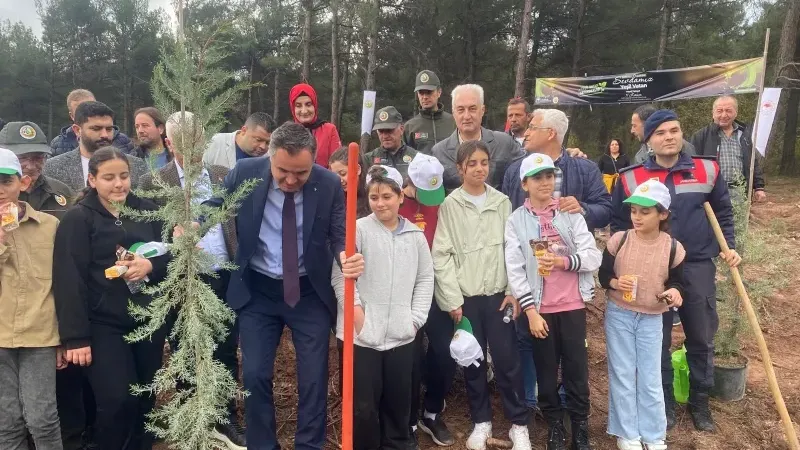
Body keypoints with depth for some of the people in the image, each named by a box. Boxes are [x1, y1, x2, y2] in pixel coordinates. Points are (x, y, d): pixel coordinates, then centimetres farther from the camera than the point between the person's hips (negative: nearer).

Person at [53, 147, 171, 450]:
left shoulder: (147, 210, 5)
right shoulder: (77, 219, -5)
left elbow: (171, 256, 8)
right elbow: (69, 280, -9)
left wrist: (150, 266, -14)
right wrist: (75, 336, -13)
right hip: (103, 325, -3)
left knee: (146, 399, 10)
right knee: (117, 401, -7)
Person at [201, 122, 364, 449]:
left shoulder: (329, 184, -13)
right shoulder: (244, 173, -12)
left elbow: (339, 235, -8)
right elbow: (214, 206, 1)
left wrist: (347, 256, -32)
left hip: (310, 291, 0)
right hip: (257, 290, 1)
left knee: (314, 377, 5)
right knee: (255, 375, 5)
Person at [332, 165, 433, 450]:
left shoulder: (415, 235, 7)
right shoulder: (358, 229, -4)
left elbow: (425, 278, 11)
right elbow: (339, 274, -6)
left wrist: (416, 318, 4)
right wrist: (355, 309, -11)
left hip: (401, 334, 3)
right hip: (362, 334, -3)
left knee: (398, 400, 15)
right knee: (363, 404, 3)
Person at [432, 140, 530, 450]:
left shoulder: (502, 202, 5)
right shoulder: (450, 205, -2)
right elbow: (441, 255, -5)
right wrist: (453, 299, -8)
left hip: (498, 293, 1)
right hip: (465, 296, -1)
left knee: (507, 359, 3)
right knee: (473, 360, 9)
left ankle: (519, 423, 19)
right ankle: (481, 421, 26)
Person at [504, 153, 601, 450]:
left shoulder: (571, 214, 3)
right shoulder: (516, 221, -2)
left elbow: (593, 256, -3)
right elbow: (515, 270, -6)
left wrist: (562, 261, -19)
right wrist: (531, 311, -10)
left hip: (572, 305, 1)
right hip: (538, 309, -1)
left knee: (577, 369, 7)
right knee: (546, 372, 9)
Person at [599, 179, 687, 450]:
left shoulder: (673, 248, -8)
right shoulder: (619, 240, -10)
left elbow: (676, 281, 5)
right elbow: (603, 275, -1)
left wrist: (674, 292, -17)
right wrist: (615, 283, -22)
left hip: (651, 319, 0)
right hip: (618, 315, 0)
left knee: (650, 379, 8)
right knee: (622, 375, 8)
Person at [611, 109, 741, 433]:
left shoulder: (707, 170, 0)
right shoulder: (631, 178, -4)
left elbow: (723, 213, 13)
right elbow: (619, 223, 3)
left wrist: (728, 246, 2)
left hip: (698, 268, 2)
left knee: (701, 339, 13)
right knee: (657, 342, 8)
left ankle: (700, 403, 32)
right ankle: (664, 404, 26)